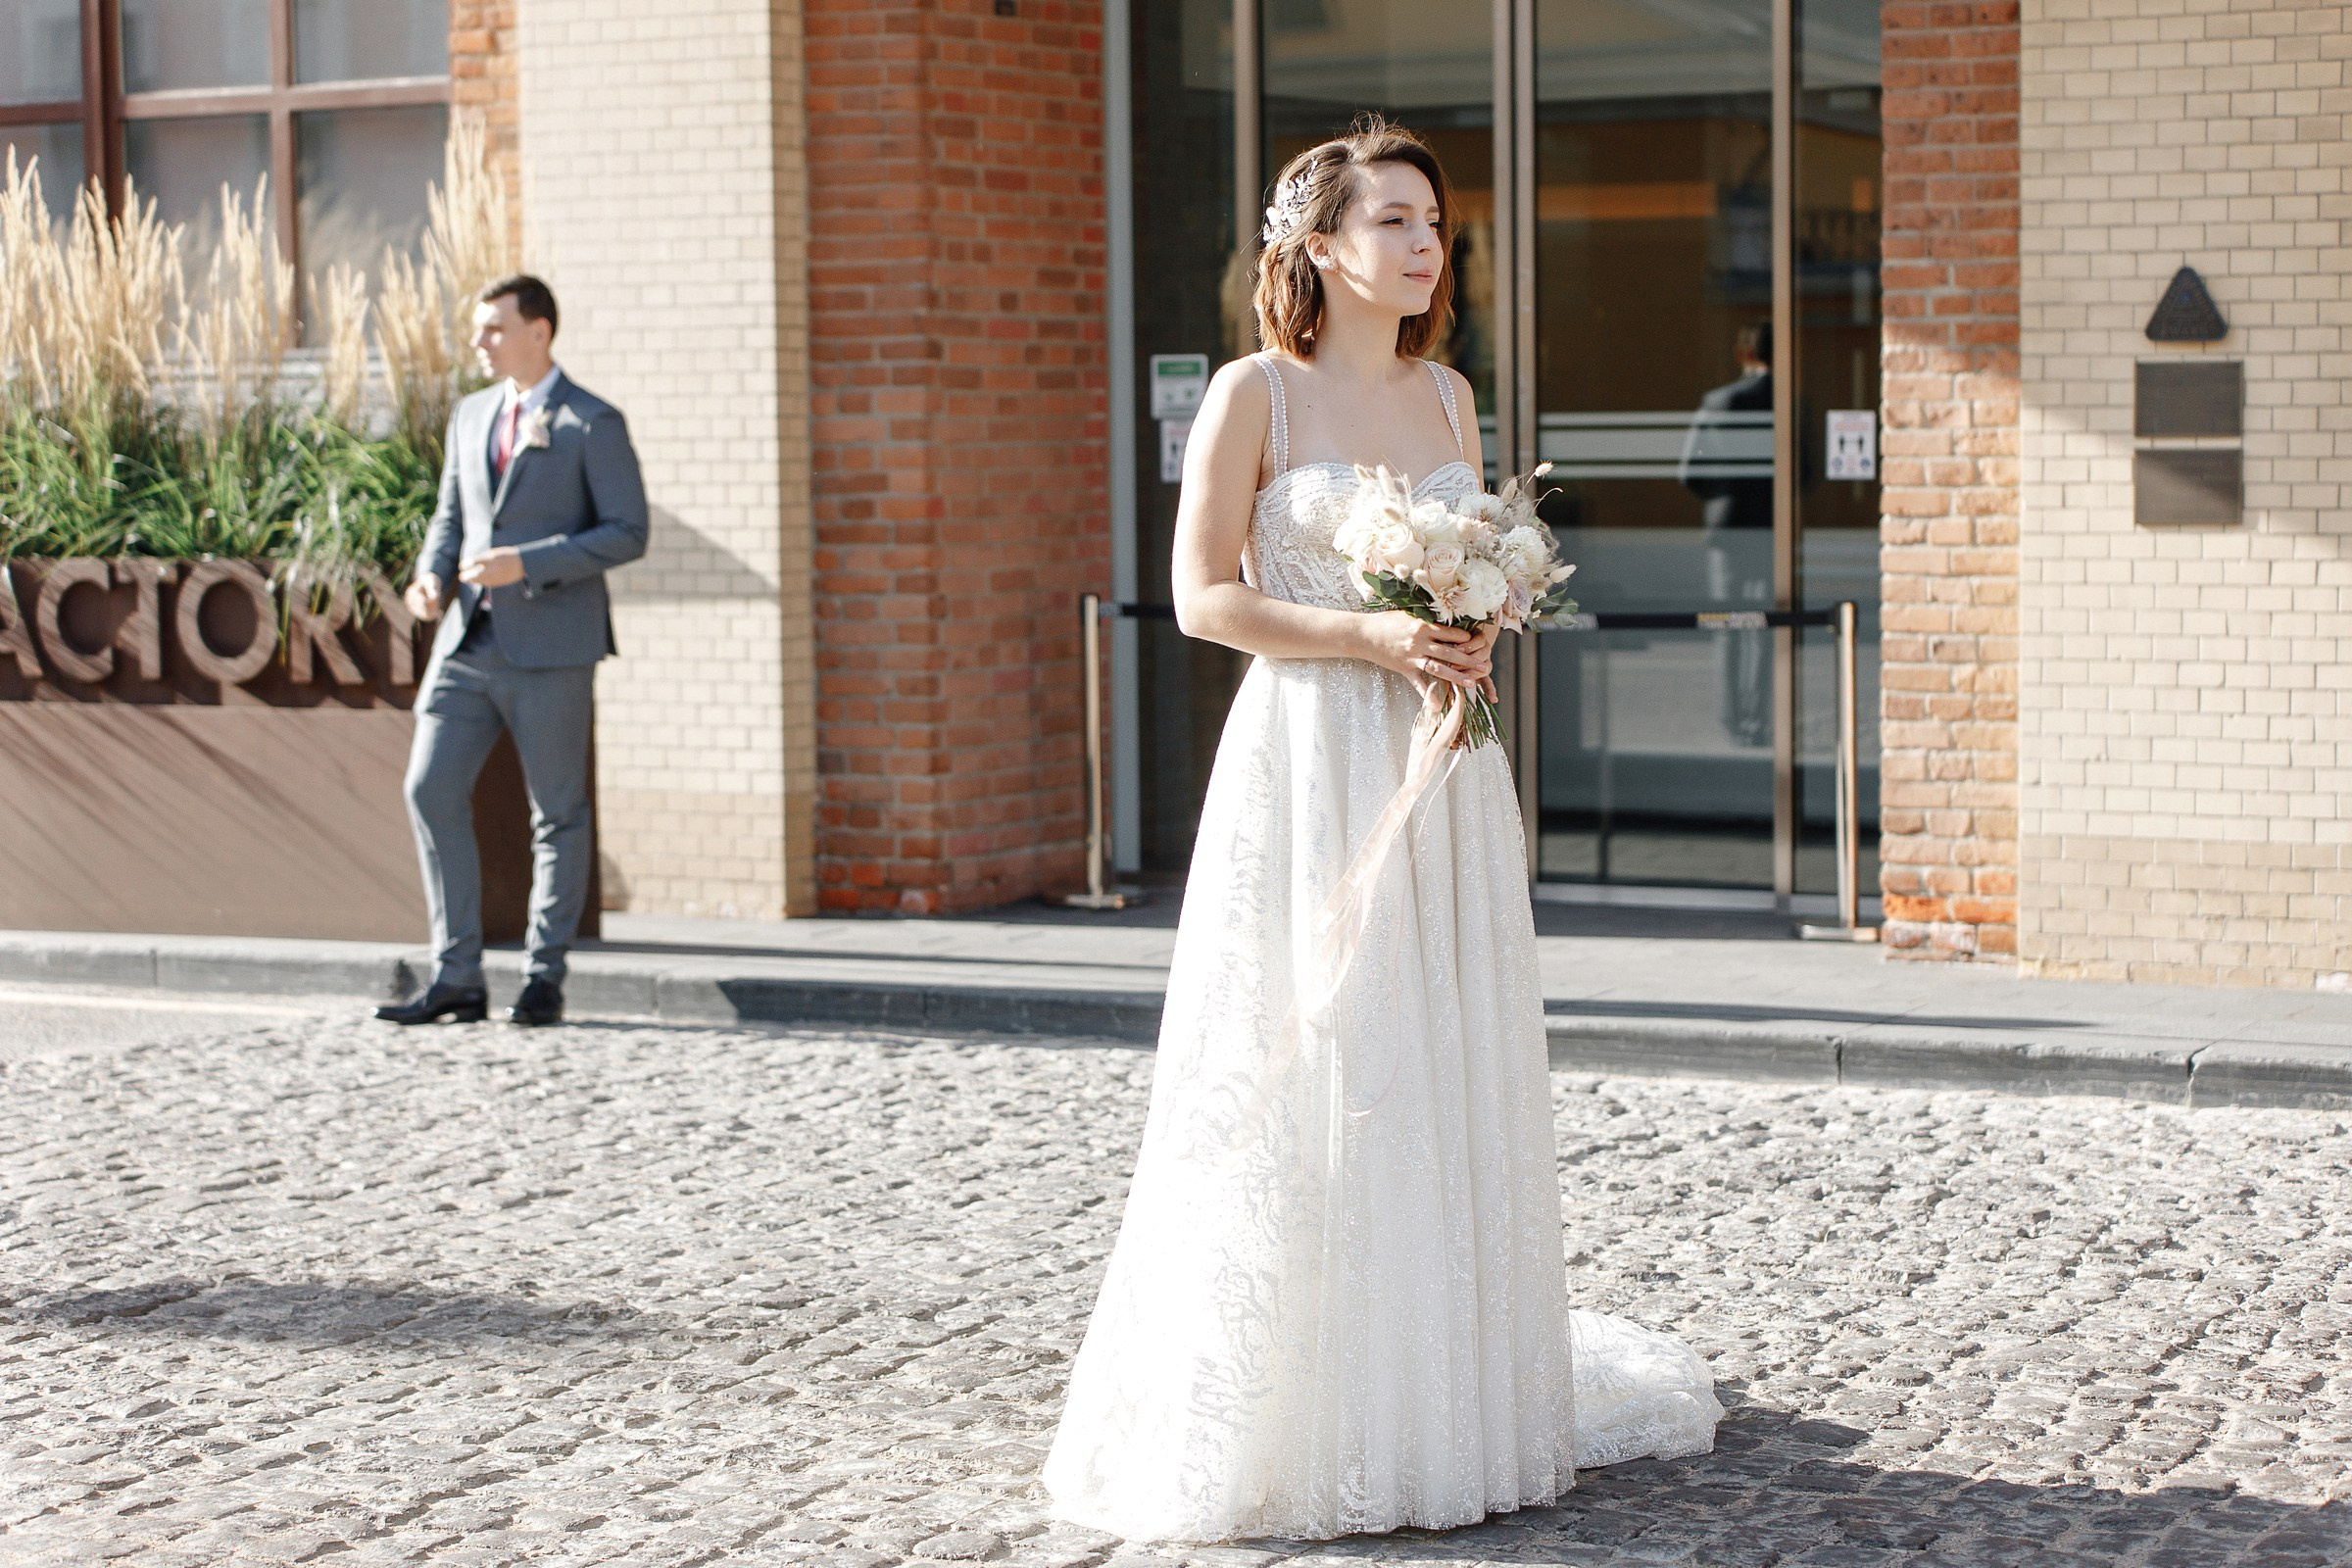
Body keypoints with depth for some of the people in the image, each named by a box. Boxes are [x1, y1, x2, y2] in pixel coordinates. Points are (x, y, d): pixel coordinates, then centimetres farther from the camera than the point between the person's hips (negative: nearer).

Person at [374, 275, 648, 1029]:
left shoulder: (593, 424, -5)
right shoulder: (471, 416, 15)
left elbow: (627, 533, -9)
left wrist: (526, 563, -17)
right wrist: (431, 574, -1)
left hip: (550, 646, -6)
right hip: (469, 640, 6)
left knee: (557, 812, 3)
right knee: (431, 791, -3)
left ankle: (544, 978, 13)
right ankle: (457, 976, 3)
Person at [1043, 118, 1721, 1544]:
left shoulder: (1447, 397, 13)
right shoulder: (1257, 392, -4)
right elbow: (1205, 593, -7)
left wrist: (1473, 632, -3)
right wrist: (1372, 636, -16)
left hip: (1441, 770, 5)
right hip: (1310, 761, -5)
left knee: (1445, 1077, 7)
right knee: (1306, 1086, -4)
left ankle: (1447, 1396, 19)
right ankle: (1295, 1419, 6)